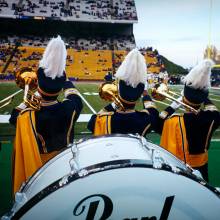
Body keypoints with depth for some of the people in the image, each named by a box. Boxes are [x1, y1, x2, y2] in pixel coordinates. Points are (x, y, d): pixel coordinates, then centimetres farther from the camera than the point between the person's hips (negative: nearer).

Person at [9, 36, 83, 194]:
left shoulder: (28, 115, -30)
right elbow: (75, 96, -2)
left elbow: (14, 117, -4)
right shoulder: (70, 109, -28)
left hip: (36, 168, -1)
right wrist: (62, 77, 9)